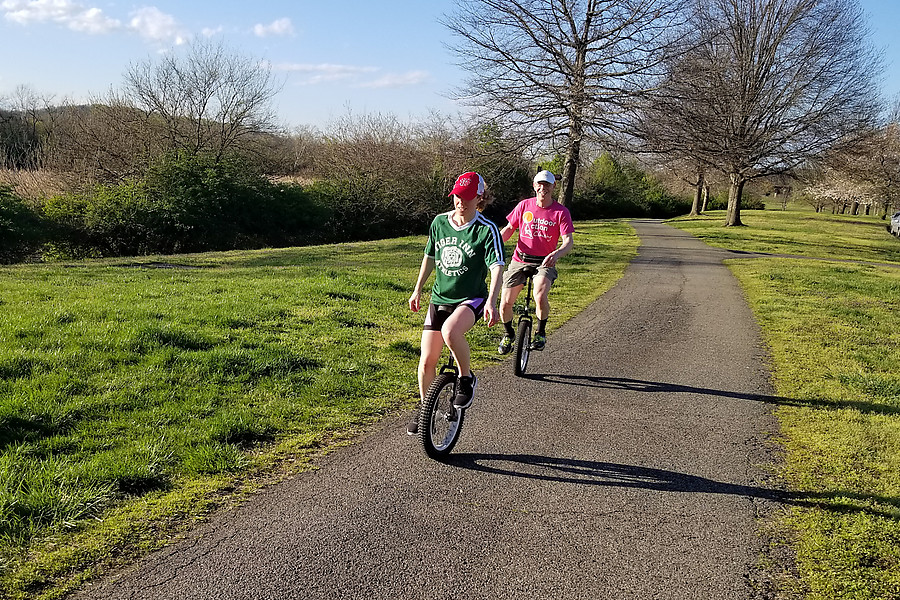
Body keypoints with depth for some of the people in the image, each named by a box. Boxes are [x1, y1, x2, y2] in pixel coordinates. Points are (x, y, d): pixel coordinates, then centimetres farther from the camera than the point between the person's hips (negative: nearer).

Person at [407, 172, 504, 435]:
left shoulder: (487, 229, -12)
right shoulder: (439, 222, 2)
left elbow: (497, 267, -20)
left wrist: (491, 301, -35)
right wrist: (417, 290, 16)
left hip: (471, 298, -5)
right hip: (440, 297, 5)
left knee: (450, 331, -37)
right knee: (427, 360, 3)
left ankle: (466, 379, -11)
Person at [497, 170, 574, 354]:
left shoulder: (561, 212, -6)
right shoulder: (524, 206, 1)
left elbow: (569, 241, -13)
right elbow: (509, 228, 11)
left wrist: (555, 254, -34)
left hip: (544, 263, -2)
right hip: (520, 260, 2)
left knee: (540, 297, -30)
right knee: (505, 303, -4)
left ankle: (541, 333, -2)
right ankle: (508, 334, 26)